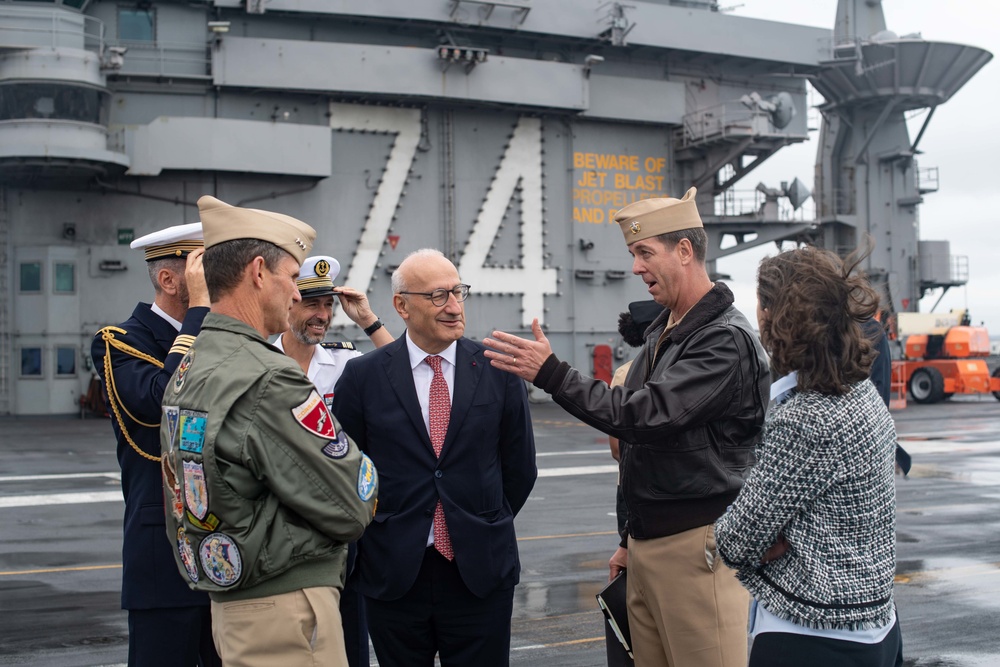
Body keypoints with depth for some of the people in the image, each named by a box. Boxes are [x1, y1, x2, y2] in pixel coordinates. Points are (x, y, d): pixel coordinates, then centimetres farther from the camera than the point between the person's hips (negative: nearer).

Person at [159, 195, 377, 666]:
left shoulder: (187, 372, 9)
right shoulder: (268, 381, -21)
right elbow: (353, 508, -17)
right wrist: (360, 466, 3)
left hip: (228, 604, 10)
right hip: (285, 611, -9)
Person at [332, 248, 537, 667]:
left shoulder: (497, 371, 1)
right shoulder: (362, 376, -2)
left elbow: (519, 467, 9)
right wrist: (374, 535, 7)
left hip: (480, 571, 0)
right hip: (393, 574, 0)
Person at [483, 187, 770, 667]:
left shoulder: (726, 339, -14)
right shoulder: (661, 334, 16)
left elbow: (647, 416, -23)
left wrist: (550, 374, -20)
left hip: (696, 546, -9)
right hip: (647, 545, 9)